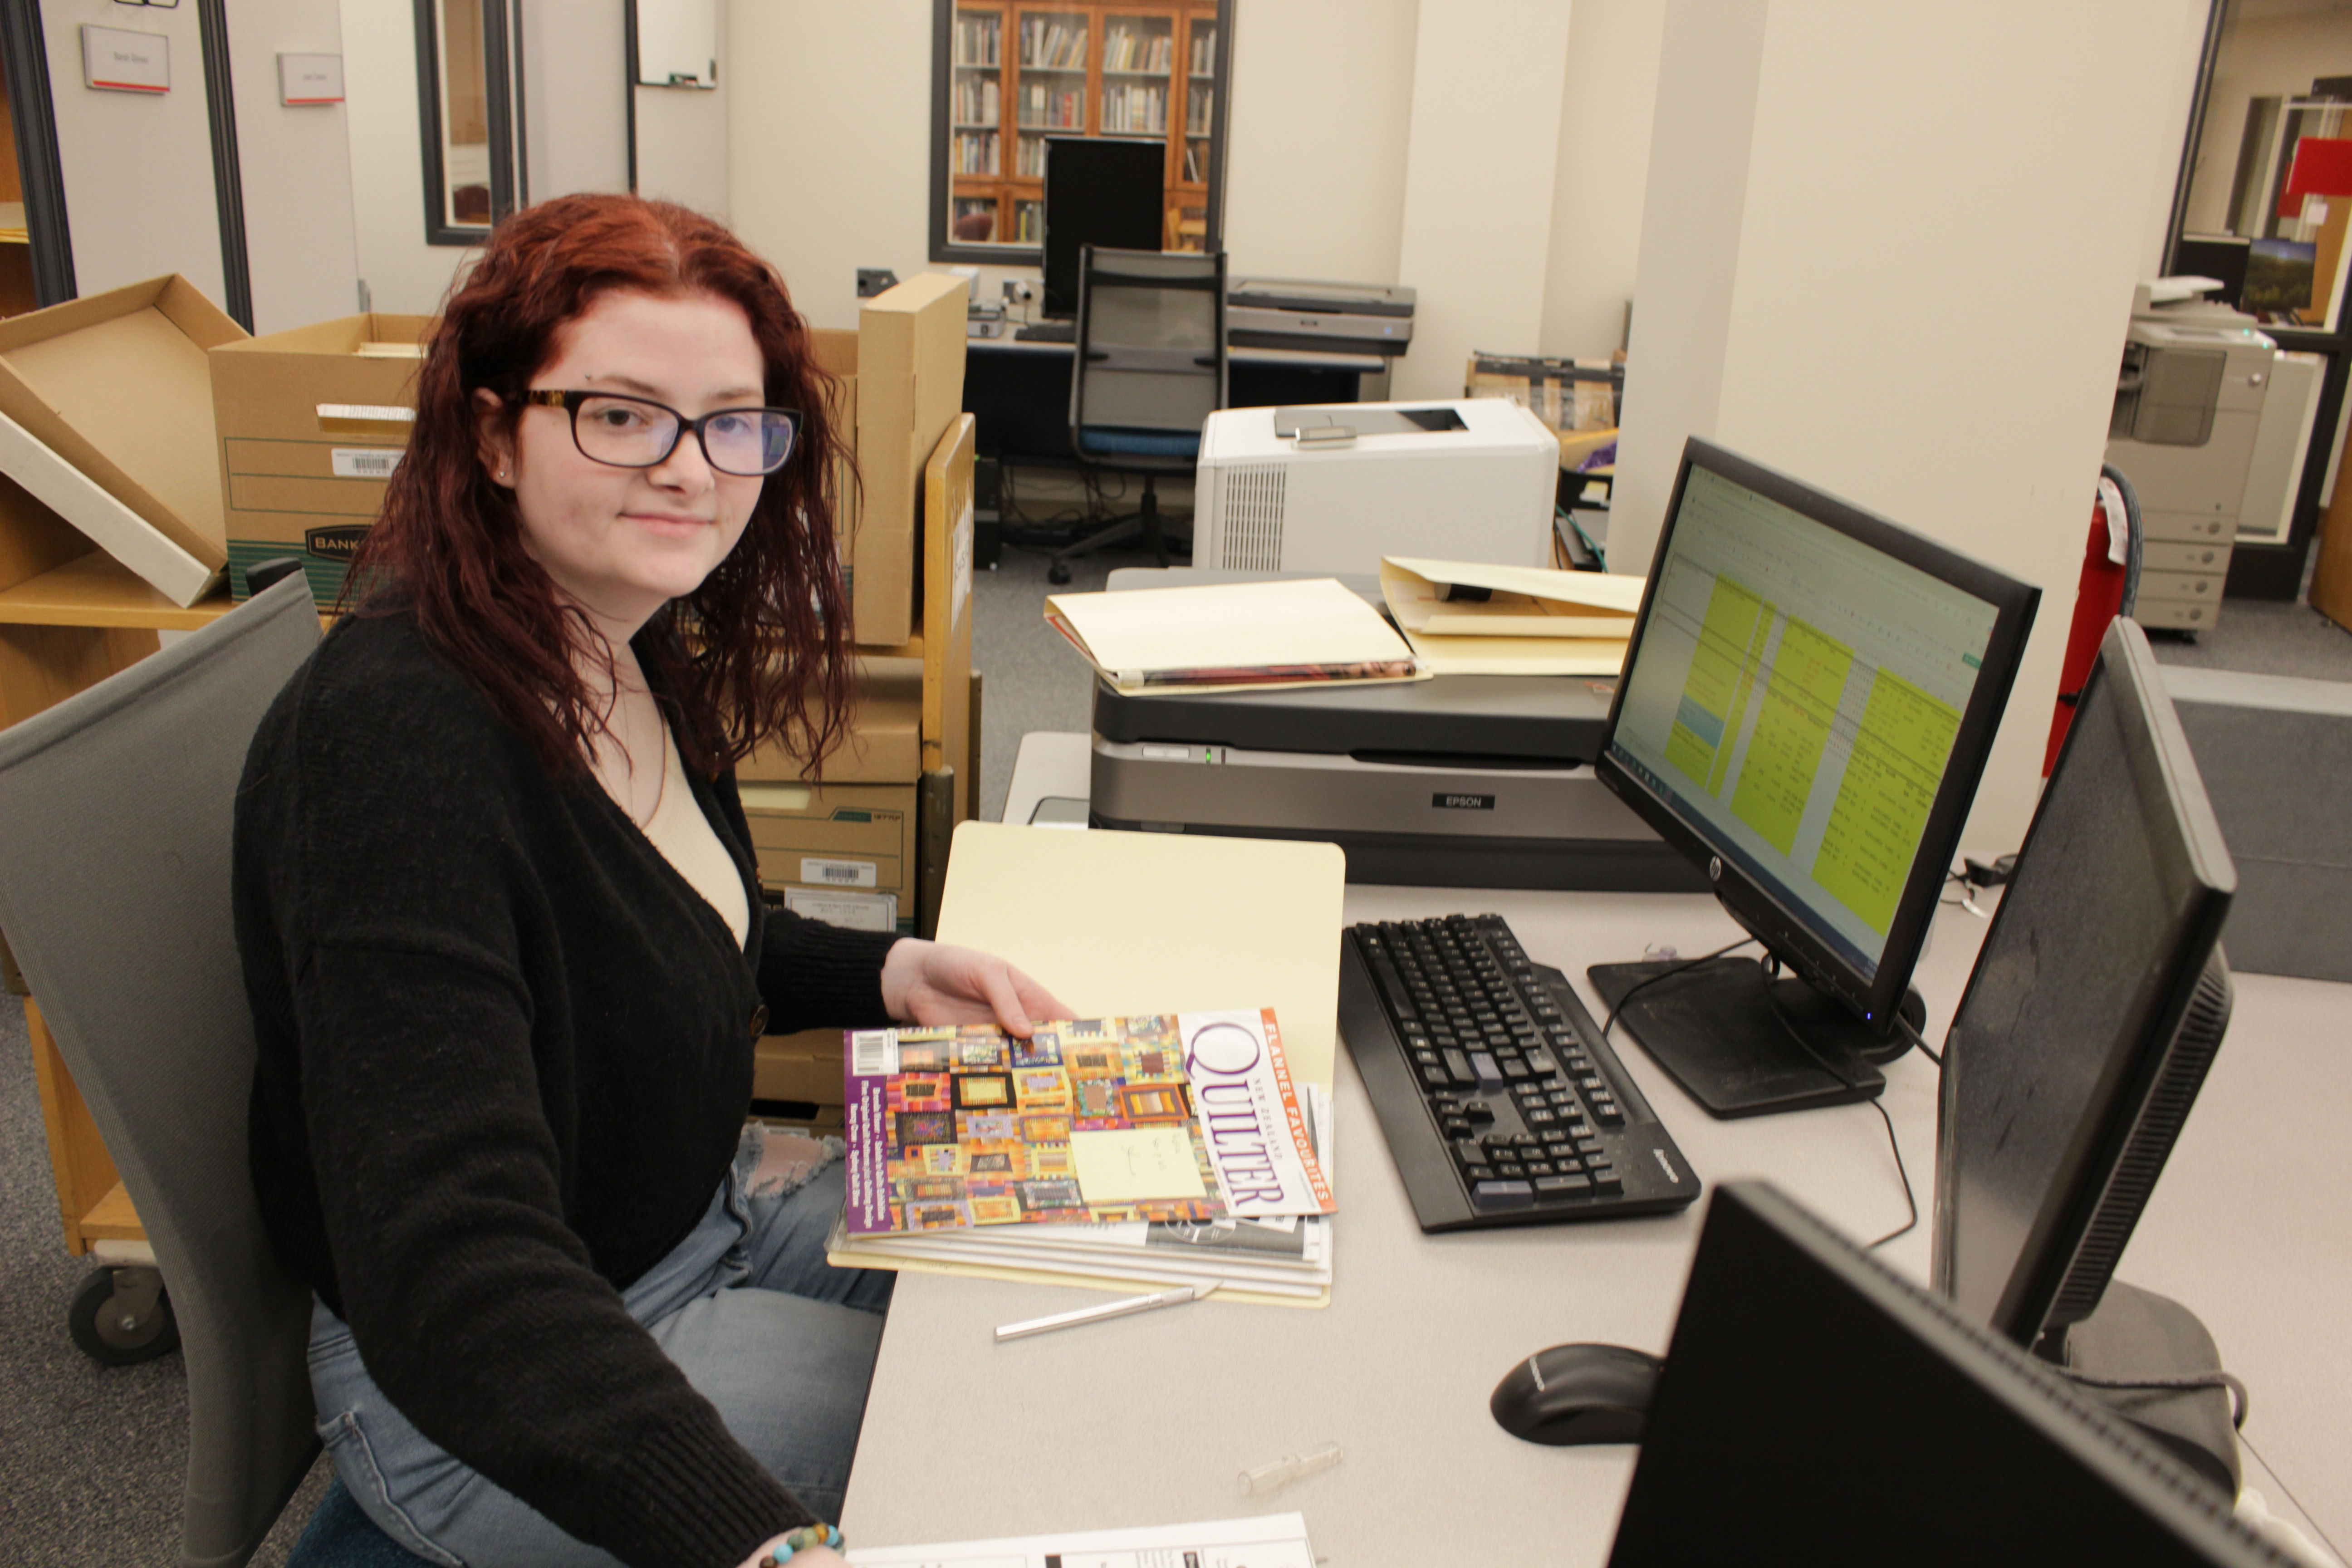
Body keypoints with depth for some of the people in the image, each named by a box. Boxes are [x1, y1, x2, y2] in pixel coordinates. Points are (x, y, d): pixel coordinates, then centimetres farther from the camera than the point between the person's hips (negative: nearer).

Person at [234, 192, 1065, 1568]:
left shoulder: (630, 651, -3)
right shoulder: (393, 739, -31)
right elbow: (450, 1267, -39)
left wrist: (891, 975, -3)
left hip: (705, 1204, 8)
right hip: (475, 1397, -8)